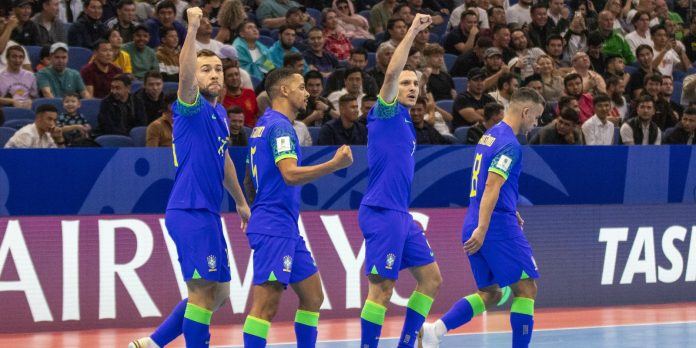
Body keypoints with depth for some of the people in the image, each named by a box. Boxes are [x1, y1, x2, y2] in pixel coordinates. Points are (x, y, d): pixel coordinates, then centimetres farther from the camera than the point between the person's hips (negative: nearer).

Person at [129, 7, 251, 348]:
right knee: (203, 292, -9)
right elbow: (185, 75, -29)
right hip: (189, 212, -9)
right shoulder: (191, 107, -8)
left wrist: (241, 202, 35)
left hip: (207, 214, 9)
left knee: (217, 294, 13)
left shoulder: (219, 113, 17)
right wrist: (192, 29, -40)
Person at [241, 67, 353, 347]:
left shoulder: (263, 126, 17)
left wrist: (258, 212, 34)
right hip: (274, 229, -11)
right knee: (266, 303, -12)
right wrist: (334, 165, -33)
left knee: (312, 296, 13)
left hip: (287, 229, 11)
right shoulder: (280, 126, -13)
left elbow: (249, 181, 25)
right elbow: (290, 174, -27)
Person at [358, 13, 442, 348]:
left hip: (399, 214, 9)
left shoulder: (405, 123, 20)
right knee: (381, 288, -9)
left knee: (430, 278, 9)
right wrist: (412, 31, -19)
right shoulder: (386, 112, -3)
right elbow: (392, 72, -20)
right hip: (381, 212, -9)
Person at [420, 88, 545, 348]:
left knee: (489, 294, 12)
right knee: (526, 288, 0)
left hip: (474, 226, 9)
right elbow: (491, 186, -23)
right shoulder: (509, 144, -13)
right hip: (499, 226, -9)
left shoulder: (489, 136, 16)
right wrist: (482, 228, -28)